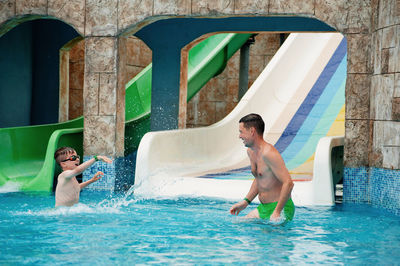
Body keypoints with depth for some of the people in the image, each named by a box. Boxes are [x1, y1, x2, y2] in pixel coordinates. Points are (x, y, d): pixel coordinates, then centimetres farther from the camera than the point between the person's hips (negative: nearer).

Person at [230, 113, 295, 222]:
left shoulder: (268, 153, -21)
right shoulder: (250, 152, 8)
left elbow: (288, 183, -26)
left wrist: (277, 213, -26)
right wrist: (245, 202, 15)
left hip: (281, 208, -9)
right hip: (262, 208, 9)